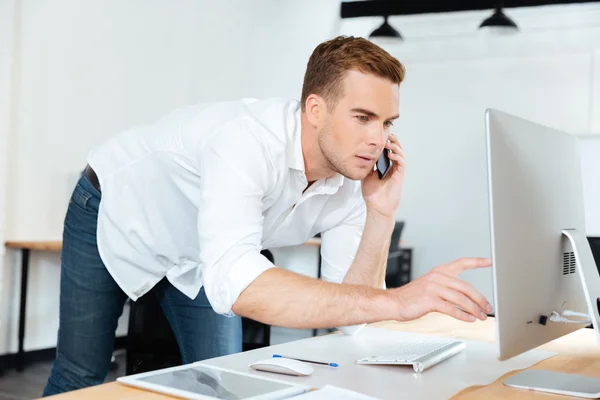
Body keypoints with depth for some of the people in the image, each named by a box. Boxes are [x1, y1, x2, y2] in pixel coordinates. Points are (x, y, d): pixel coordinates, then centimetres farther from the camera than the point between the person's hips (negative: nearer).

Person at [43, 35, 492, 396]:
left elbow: (350, 313, -20)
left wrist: (381, 216, -33)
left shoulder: (353, 183, -21)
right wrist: (394, 301, -60)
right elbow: (233, 282, -56)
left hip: (197, 257, 5)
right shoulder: (248, 139, -41)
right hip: (114, 213, -5)